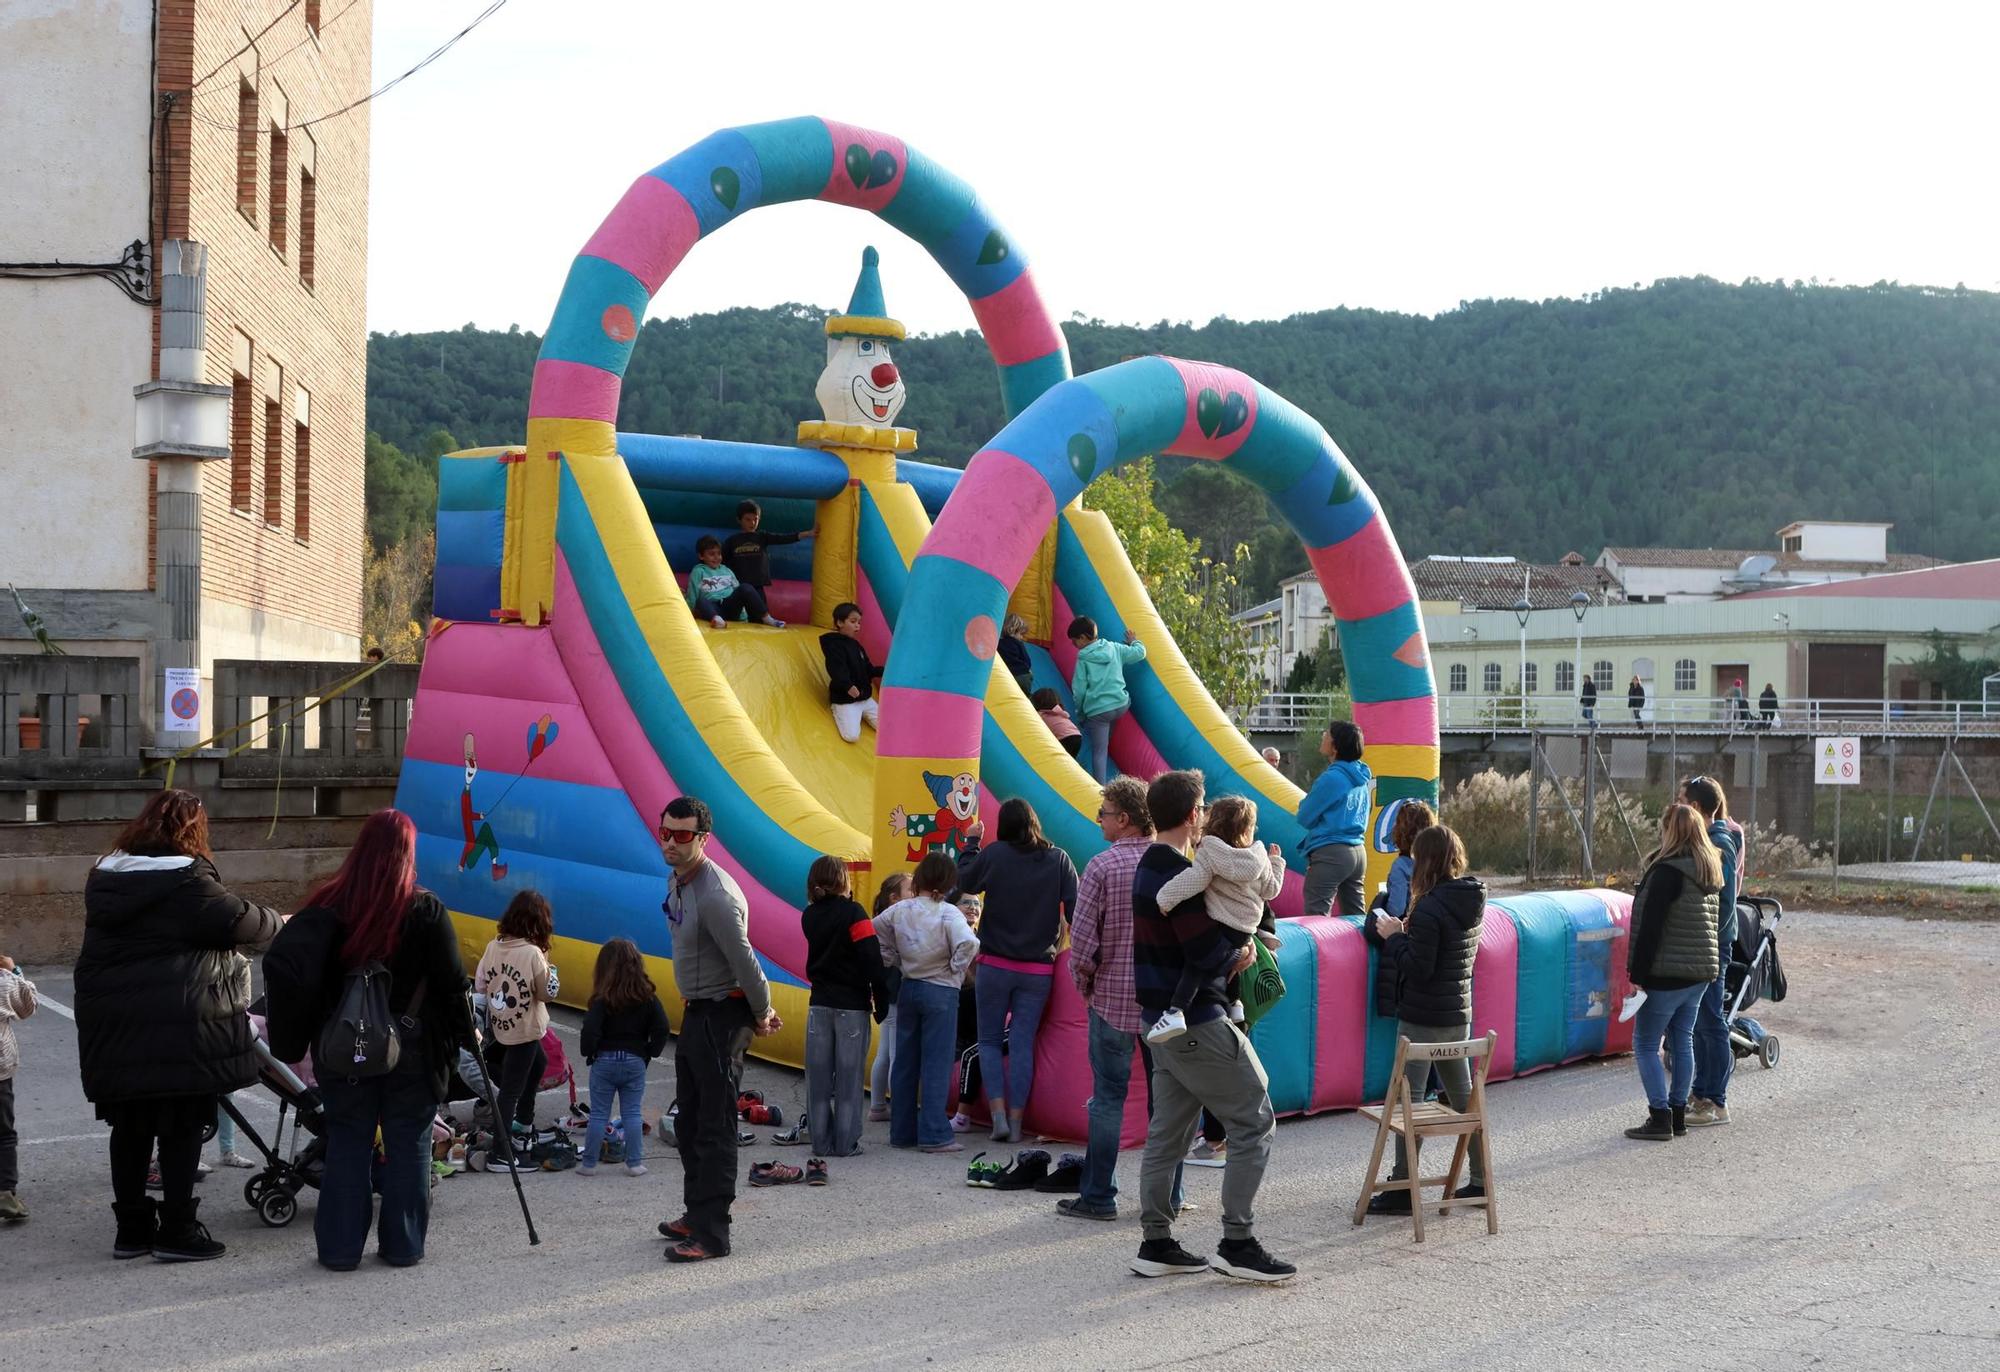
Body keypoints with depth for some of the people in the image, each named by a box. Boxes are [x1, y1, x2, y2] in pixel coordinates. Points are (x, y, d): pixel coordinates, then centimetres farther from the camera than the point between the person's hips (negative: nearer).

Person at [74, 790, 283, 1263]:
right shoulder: (187, 880, -12)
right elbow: (242, 922, -9)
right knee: (182, 1125, 2)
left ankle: (132, 1228, 20)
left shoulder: (105, 877, 12)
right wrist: (282, 923, 11)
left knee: (130, 1126, 13)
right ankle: (177, 1230, 5)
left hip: (110, 1021, 7)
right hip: (177, 1024, -7)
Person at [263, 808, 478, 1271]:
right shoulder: (425, 910, -7)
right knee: (408, 1145, 8)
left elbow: (283, 964, -13)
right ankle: (403, 1245, 12)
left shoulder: (329, 907, -4)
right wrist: (467, 1034, 8)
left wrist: (291, 1037, -6)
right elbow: (450, 981, -6)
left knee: (346, 1143, 9)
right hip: (411, 1048, -1)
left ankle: (339, 1247, 11)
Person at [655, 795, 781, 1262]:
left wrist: (761, 1014, -8)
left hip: (722, 1016, -10)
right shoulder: (678, 881, 8)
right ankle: (697, 1214, 32)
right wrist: (760, 1009, 13)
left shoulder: (715, 895, -25)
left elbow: (743, 960, -23)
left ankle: (711, 1234, -3)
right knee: (689, 1122, 19)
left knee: (715, 1128, -6)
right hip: (695, 1012, 10)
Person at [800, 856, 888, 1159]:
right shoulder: (853, 913, -11)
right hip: (852, 1005, -5)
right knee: (849, 1076, 1)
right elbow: (872, 959, -14)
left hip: (819, 1003, 5)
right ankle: (846, 1142, 2)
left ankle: (821, 1141, 9)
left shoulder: (809, 916, 5)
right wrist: (881, 1001, -8)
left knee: (818, 1075, 7)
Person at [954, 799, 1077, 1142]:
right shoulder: (1058, 859, -2)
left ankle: (998, 1115, -4)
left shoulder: (994, 855, -7)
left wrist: (972, 842, 19)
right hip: (1038, 969, 1)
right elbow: (1075, 907, -5)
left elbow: (966, 882, 8)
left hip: (996, 964, -1)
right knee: (1023, 1044, 6)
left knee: (989, 1040, 10)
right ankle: (1016, 1122, 5)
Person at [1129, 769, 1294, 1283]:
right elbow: (1209, 952, -23)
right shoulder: (1177, 874, -19)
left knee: (1167, 1132, 13)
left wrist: (1227, 954, 1)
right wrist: (1239, 955, -3)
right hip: (1199, 1023, -10)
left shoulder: (1149, 867, 12)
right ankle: (1236, 1244, -3)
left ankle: (1156, 1244, 17)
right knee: (1254, 1123, -3)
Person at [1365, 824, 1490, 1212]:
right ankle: (1480, 1180, 21)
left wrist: (1394, 937, -8)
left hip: (1423, 1019, -8)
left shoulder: (1430, 908, -20)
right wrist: (1409, 932, 7)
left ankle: (1402, 1188, 2)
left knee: (1409, 1098, -1)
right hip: (1458, 1015, 8)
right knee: (1463, 1096, 16)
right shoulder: (1473, 900, 6)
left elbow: (1418, 968, -20)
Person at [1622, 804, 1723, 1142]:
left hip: (1668, 974, -8)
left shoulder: (1667, 872, -16)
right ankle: (1678, 1114, 18)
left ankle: (1660, 1118, -4)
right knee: (1682, 1042, 14)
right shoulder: (1711, 872, 11)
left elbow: (1650, 927, -19)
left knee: (1645, 1044, -1)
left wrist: (1637, 974, -16)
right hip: (1700, 973, 8)